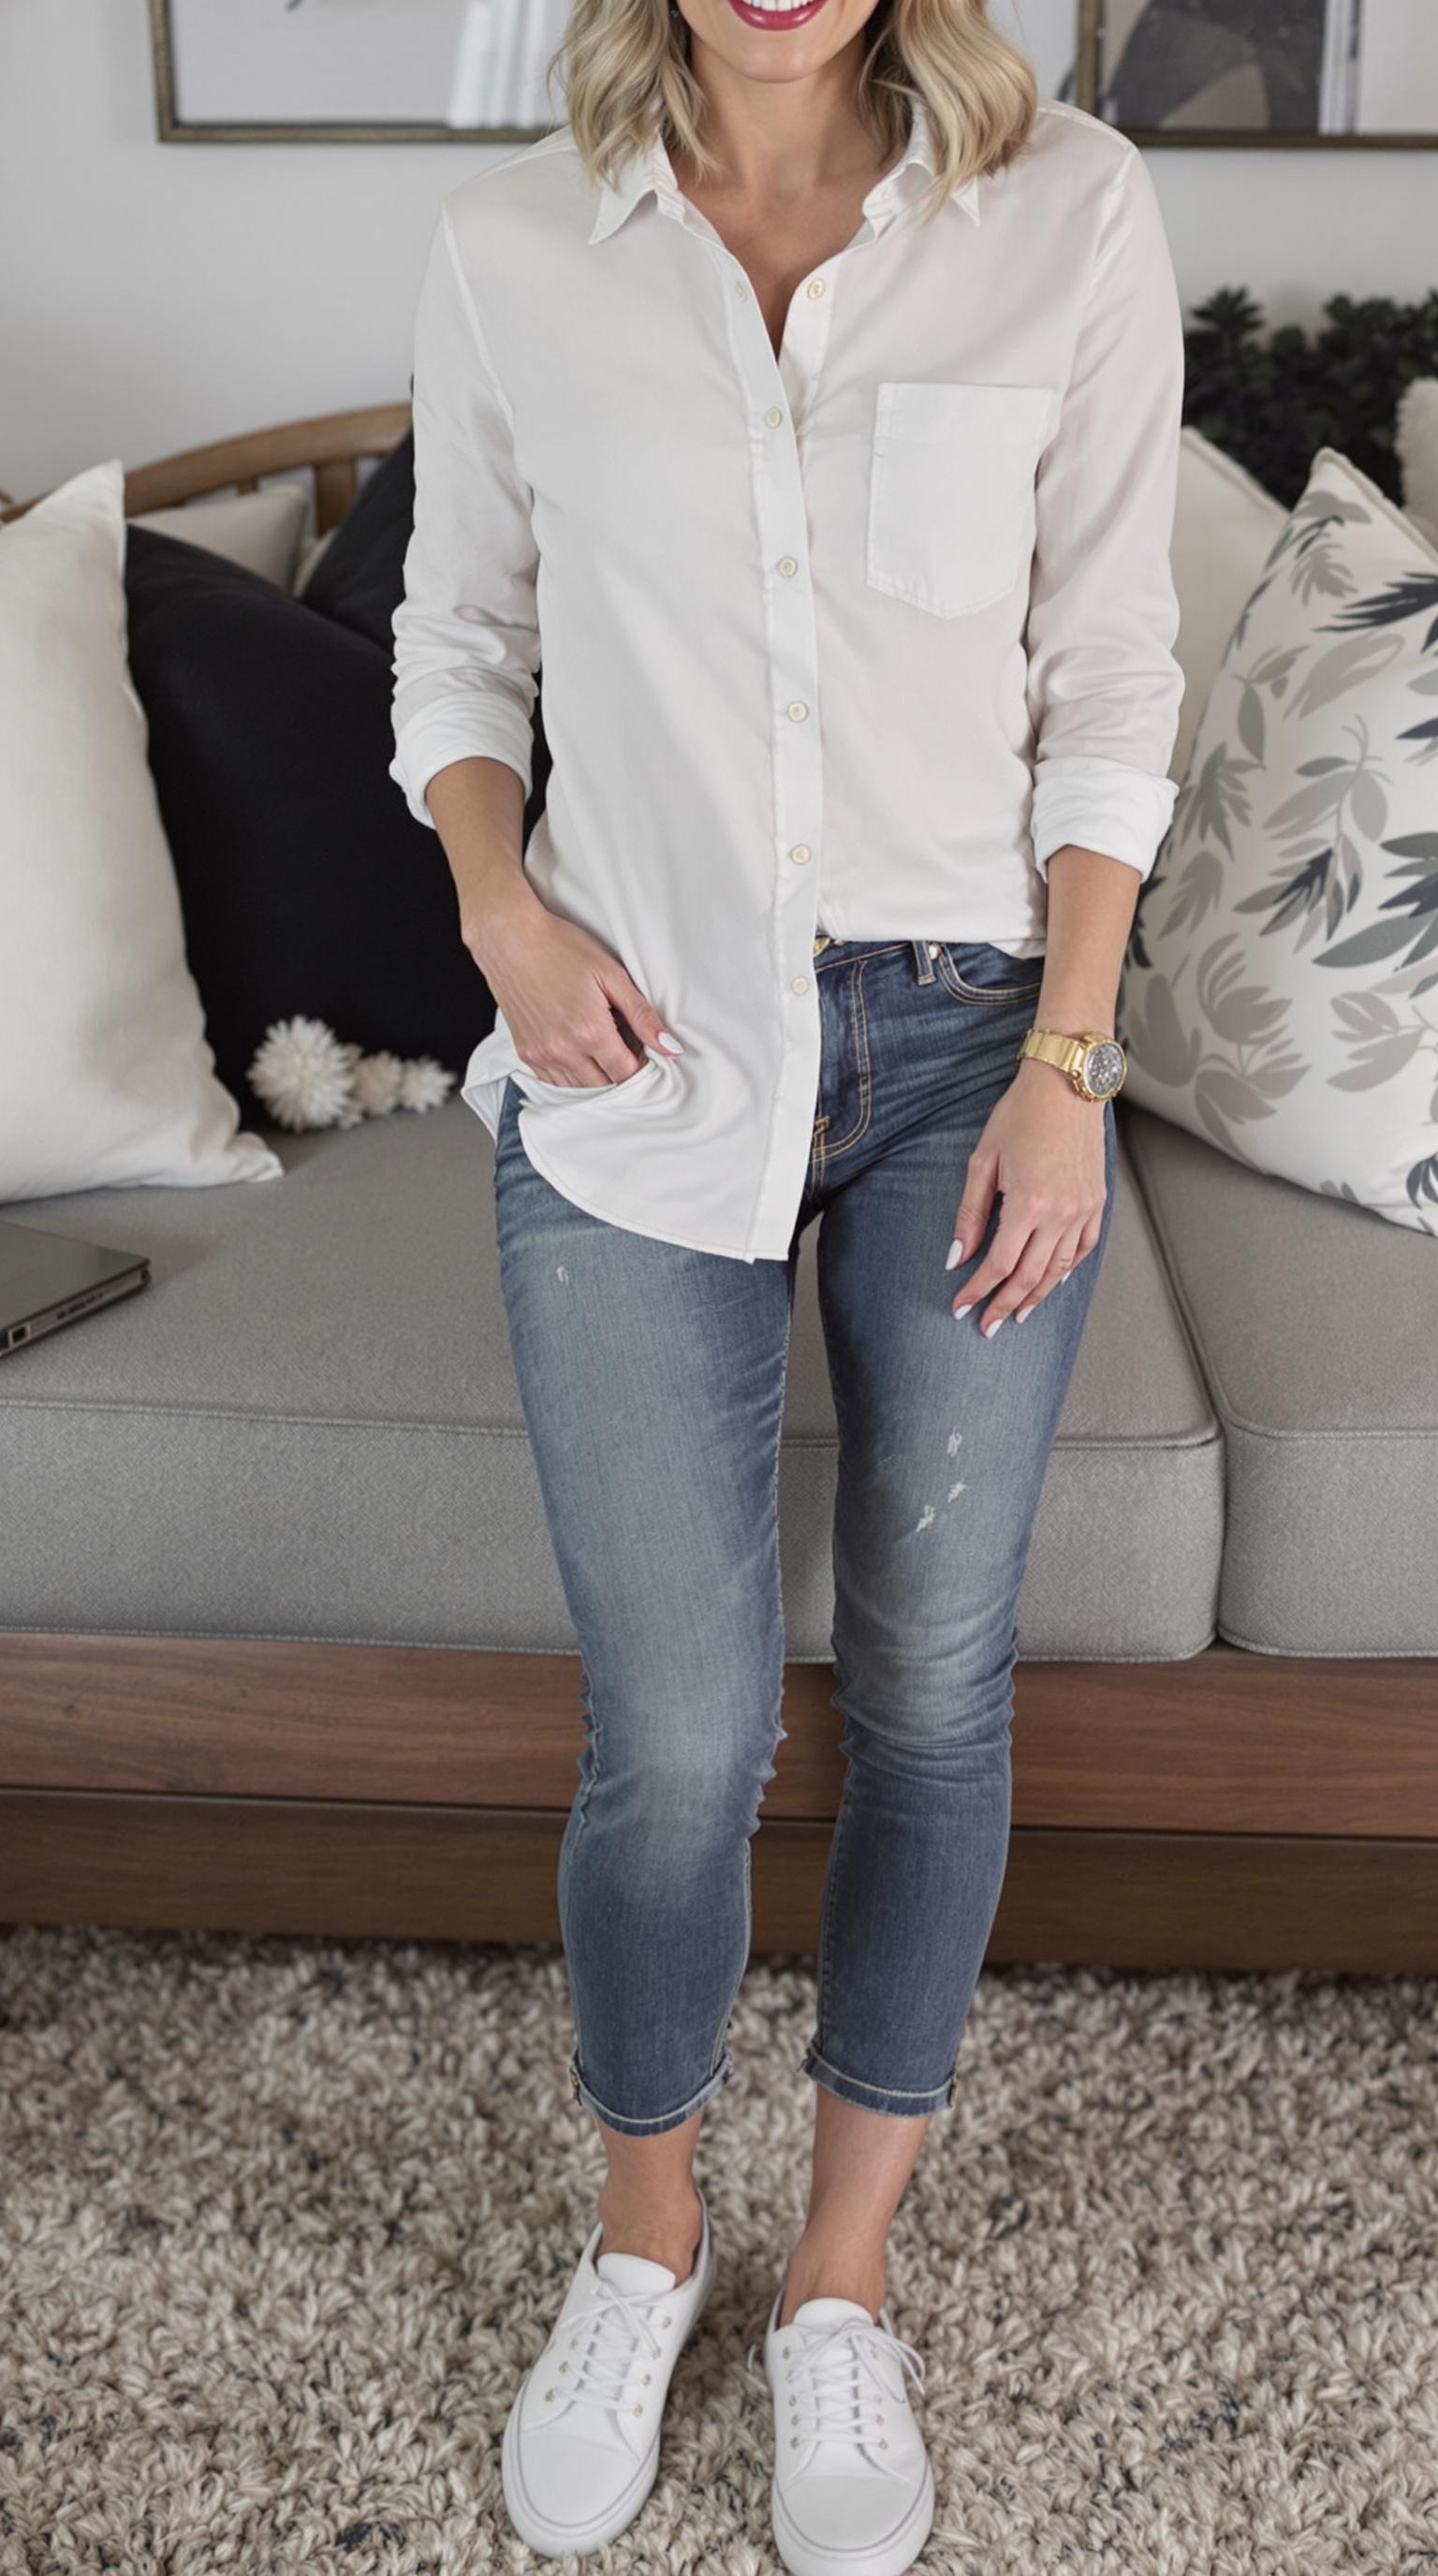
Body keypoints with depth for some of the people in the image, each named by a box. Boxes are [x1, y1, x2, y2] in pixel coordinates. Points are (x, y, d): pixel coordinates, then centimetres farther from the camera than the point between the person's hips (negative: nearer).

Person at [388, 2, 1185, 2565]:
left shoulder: (1074, 215, -1)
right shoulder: (511, 248, 1)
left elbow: (1112, 679, 1)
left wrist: (1066, 1058, -6)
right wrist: (500, 905, -7)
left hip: (969, 1041, 1)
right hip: (642, 1055, 0)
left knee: (932, 1692, 7)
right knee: (677, 1733, -1)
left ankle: (842, 2279, 31)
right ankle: (643, 2231, 30)